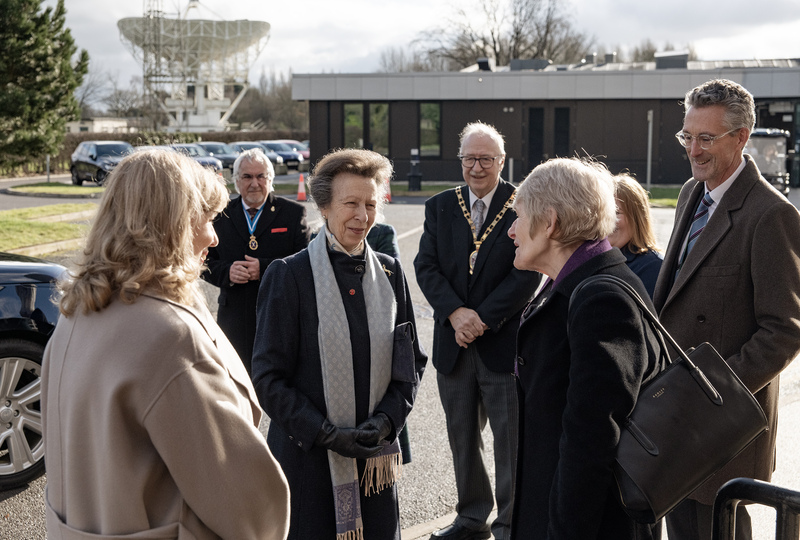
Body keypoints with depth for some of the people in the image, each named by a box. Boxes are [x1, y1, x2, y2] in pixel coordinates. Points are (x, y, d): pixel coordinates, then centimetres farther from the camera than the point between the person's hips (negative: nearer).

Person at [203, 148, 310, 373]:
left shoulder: (293, 213, 2)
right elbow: (206, 261, 10)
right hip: (234, 320, 2)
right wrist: (226, 272, -12)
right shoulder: (221, 214, 9)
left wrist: (265, 268, -17)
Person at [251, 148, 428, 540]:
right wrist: (326, 433, -15)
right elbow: (267, 378, -8)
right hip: (307, 459, -3)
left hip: (375, 458, 4)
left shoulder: (390, 273, 6)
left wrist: (387, 420, -6)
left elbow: (411, 363, 10)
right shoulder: (288, 276, -7)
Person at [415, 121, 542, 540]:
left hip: (504, 343, -4)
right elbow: (426, 267, -1)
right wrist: (455, 313, -16)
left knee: (510, 441, 5)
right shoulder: (439, 207, 7)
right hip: (453, 344, 4)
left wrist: (483, 318, -17)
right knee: (462, 439, 16)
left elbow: (528, 274, -11)